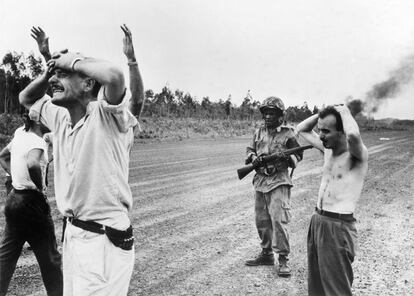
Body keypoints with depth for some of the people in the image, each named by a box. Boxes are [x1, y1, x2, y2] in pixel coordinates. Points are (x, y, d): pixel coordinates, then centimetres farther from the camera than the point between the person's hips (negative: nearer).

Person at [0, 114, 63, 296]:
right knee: (50, 258, 6)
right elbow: (32, 164, -40)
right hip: (31, 201, -8)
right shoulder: (36, 142, -19)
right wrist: (40, 186, -24)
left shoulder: (20, 134, 6)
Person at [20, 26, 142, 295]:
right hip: (72, 233, 8)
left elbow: (115, 75, -37)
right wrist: (50, 71, 6)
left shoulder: (106, 117, -17)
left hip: (105, 240, -8)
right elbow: (26, 99, 25)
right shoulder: (60, 118, 8)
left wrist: (73, 61, -19)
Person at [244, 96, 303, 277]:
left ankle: (283, 259, -1)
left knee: (279, 220, -11)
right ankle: (266, 254, 26)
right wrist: (253, 157, -3)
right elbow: (249, 150, 19)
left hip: (278, 182, -6)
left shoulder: (287, 134, -3)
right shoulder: (259, 133, 11)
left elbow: (298, 156, 2)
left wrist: (287, 157, -19)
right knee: (261, 221, 12)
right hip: (260, 181, 6)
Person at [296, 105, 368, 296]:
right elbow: (302, 129, 21)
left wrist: (344, 112, -19)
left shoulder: (357, 155, -15)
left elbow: (353, 135, -39)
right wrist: (323, 113, 5)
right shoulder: (328, 149, 8)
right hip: (317, 221, 8)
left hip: (338, 227, -8)